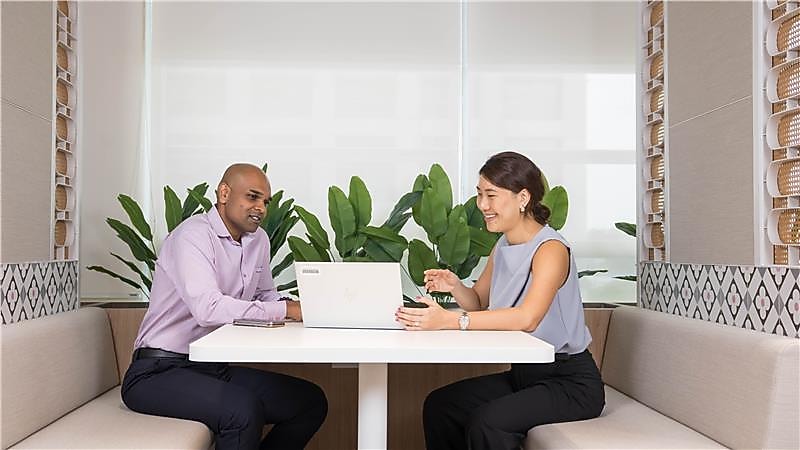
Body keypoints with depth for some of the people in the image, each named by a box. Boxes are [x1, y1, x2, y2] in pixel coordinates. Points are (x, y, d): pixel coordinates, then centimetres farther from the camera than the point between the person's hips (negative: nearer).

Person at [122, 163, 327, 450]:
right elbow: (208, 308, -30)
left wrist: (302, 308, -2)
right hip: (158, 372, -8)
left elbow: (266, 295, 20)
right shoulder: (193, 235, -16)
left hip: (215, 368, 8)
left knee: (312, 401, -1)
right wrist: (285, 309, -24)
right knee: (244, 408, -34)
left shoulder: (258, 239, 10)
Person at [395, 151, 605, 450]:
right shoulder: (503, 246, 7)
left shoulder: (551, 248, -20)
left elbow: (527, 318, -34)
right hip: (524, 372, 8)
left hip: (570, 380, -8)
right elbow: (479, 303, 13)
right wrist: (455, 286, -11)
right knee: (438, 406, -3)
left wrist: (450, 320, -40)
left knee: (487, 422, -27)